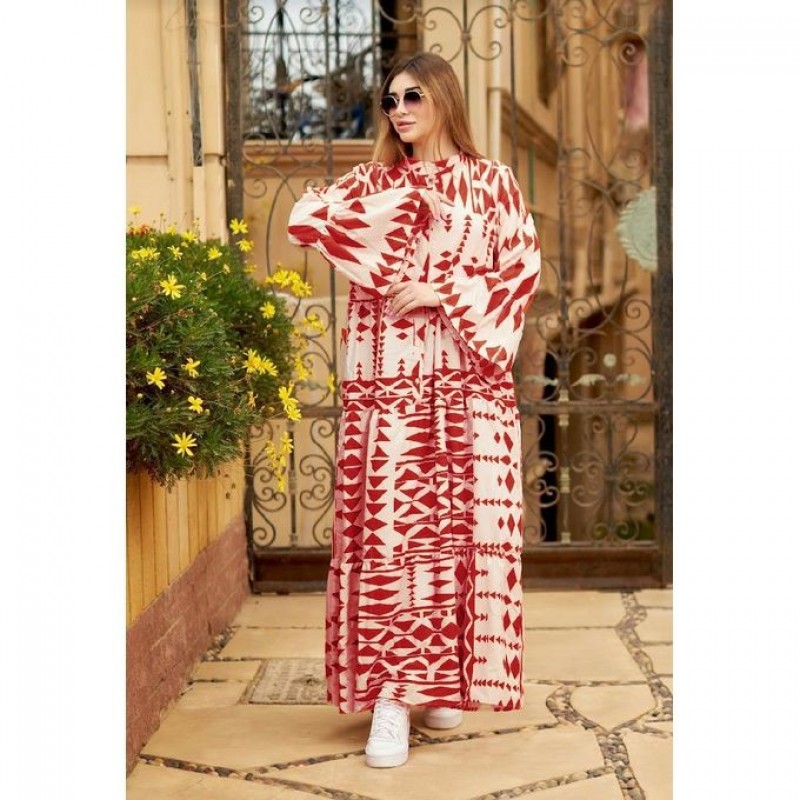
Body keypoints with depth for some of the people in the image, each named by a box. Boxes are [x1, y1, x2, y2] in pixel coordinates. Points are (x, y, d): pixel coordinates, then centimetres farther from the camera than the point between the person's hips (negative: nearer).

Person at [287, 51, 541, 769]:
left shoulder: (493, 182, 9)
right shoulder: (372, 183, 12)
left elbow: (524, 269, 0)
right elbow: (304, 217, -6)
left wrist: (445, 291, -11)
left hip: (468, 383, 0)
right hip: (388, 384, 0)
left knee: (461, 525, 3)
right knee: (389, 528, -6)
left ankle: (448, 676, 19)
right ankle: (392, 695, -5)